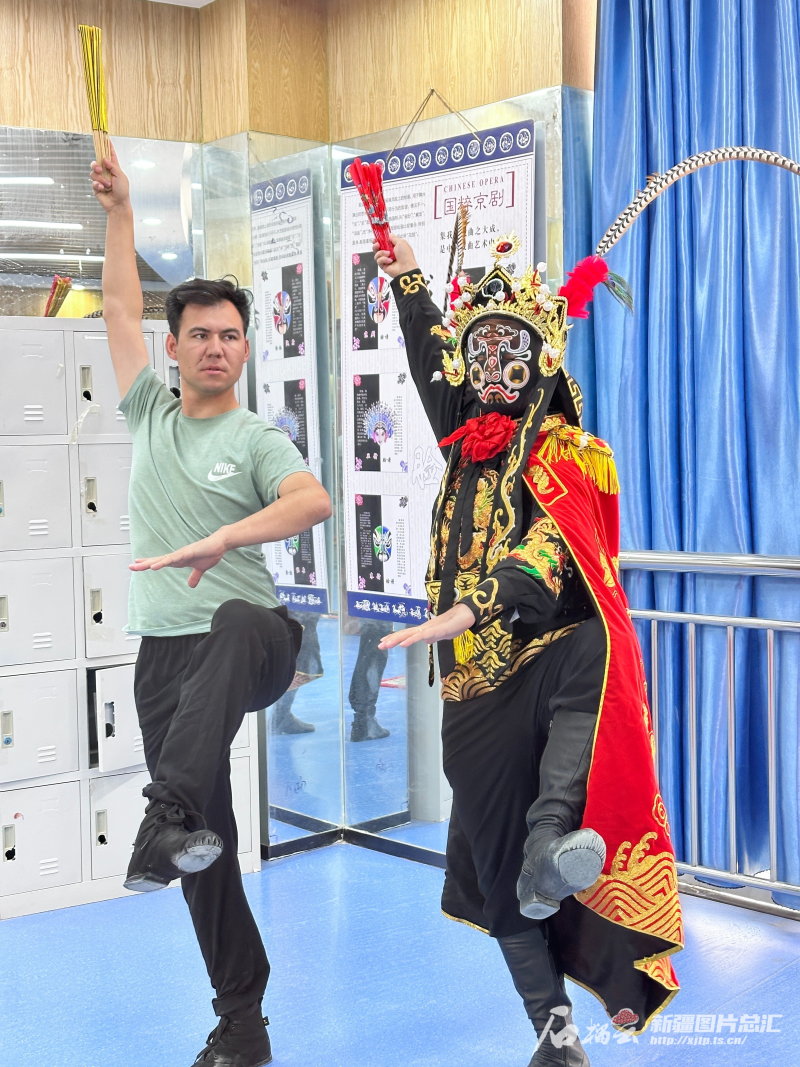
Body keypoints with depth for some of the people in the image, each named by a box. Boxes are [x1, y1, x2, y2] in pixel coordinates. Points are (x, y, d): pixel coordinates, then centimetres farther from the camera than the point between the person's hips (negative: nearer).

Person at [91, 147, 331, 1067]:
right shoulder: (150, 413, 14)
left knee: (235, 628, -43)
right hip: (166, 651, 4)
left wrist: (222, 540, -33)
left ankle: (170, 817, -55)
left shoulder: (257, 440, 0)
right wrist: (119, 212, 19)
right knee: (207, 846, 4)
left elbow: (315, 501, -20)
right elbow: (120, 309, 17)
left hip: (252, 635, -4)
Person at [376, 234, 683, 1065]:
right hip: (478, 681, 5)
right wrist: (405, 274, 41)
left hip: (549, 648, -5)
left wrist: (468, 610, -32)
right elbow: (427, 357, 33)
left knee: (591, 653, -40)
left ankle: (556, 836, -56)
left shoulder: (564, 451, -1)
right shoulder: (466, 438, 15)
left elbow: (547, 547, -18)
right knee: (495, 851, 3)